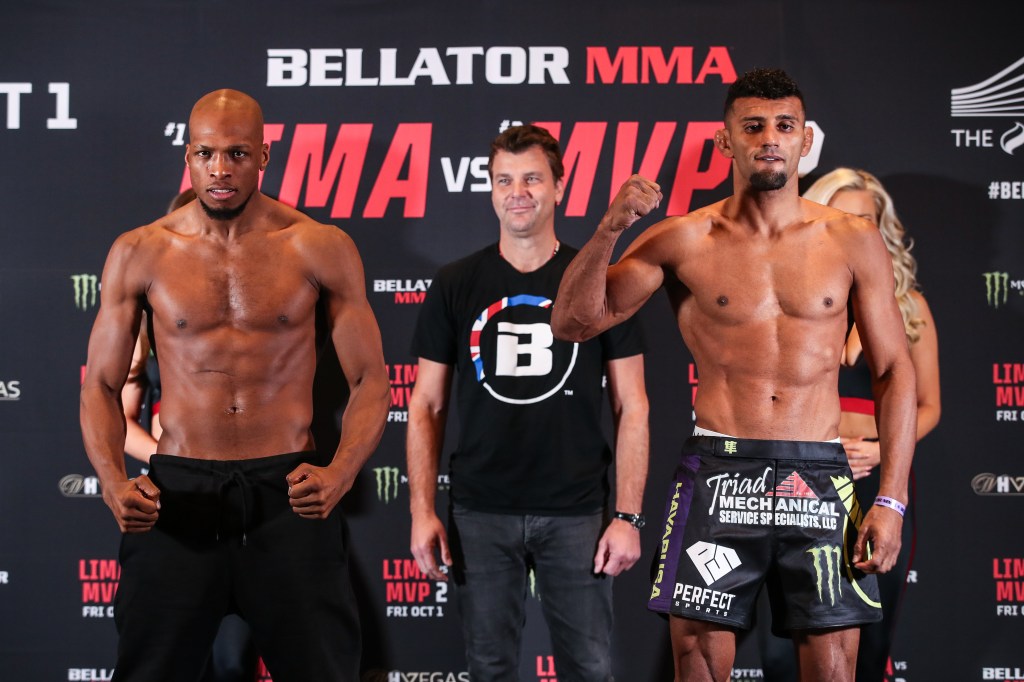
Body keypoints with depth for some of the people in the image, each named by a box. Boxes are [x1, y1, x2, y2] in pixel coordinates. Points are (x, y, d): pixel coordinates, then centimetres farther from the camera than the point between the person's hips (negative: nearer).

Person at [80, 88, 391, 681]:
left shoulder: (322, 249, 0)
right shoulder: (139, 254, 3)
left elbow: (370, 380, 0)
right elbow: (103, 386, 7)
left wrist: (339, 473, -17)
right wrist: (112, 479, -12)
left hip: (288, 493, -1)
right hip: (177, 495, 1)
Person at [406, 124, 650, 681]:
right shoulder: (455, 285, 3)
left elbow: (631, 406, 1)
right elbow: (426, 405, 5)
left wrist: (628, 515, -5)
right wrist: (421, 510, -4)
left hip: (576, 512, -1)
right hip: (480, 513, 1)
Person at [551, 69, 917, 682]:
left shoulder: (853, 242, 5)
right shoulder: (684, 240, 2)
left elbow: (895, 370, 6)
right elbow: (573, 322, 0)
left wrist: (891, 499, -1)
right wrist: (610, 229, -16)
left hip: (820, 477, 1)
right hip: (718, 471, -1)